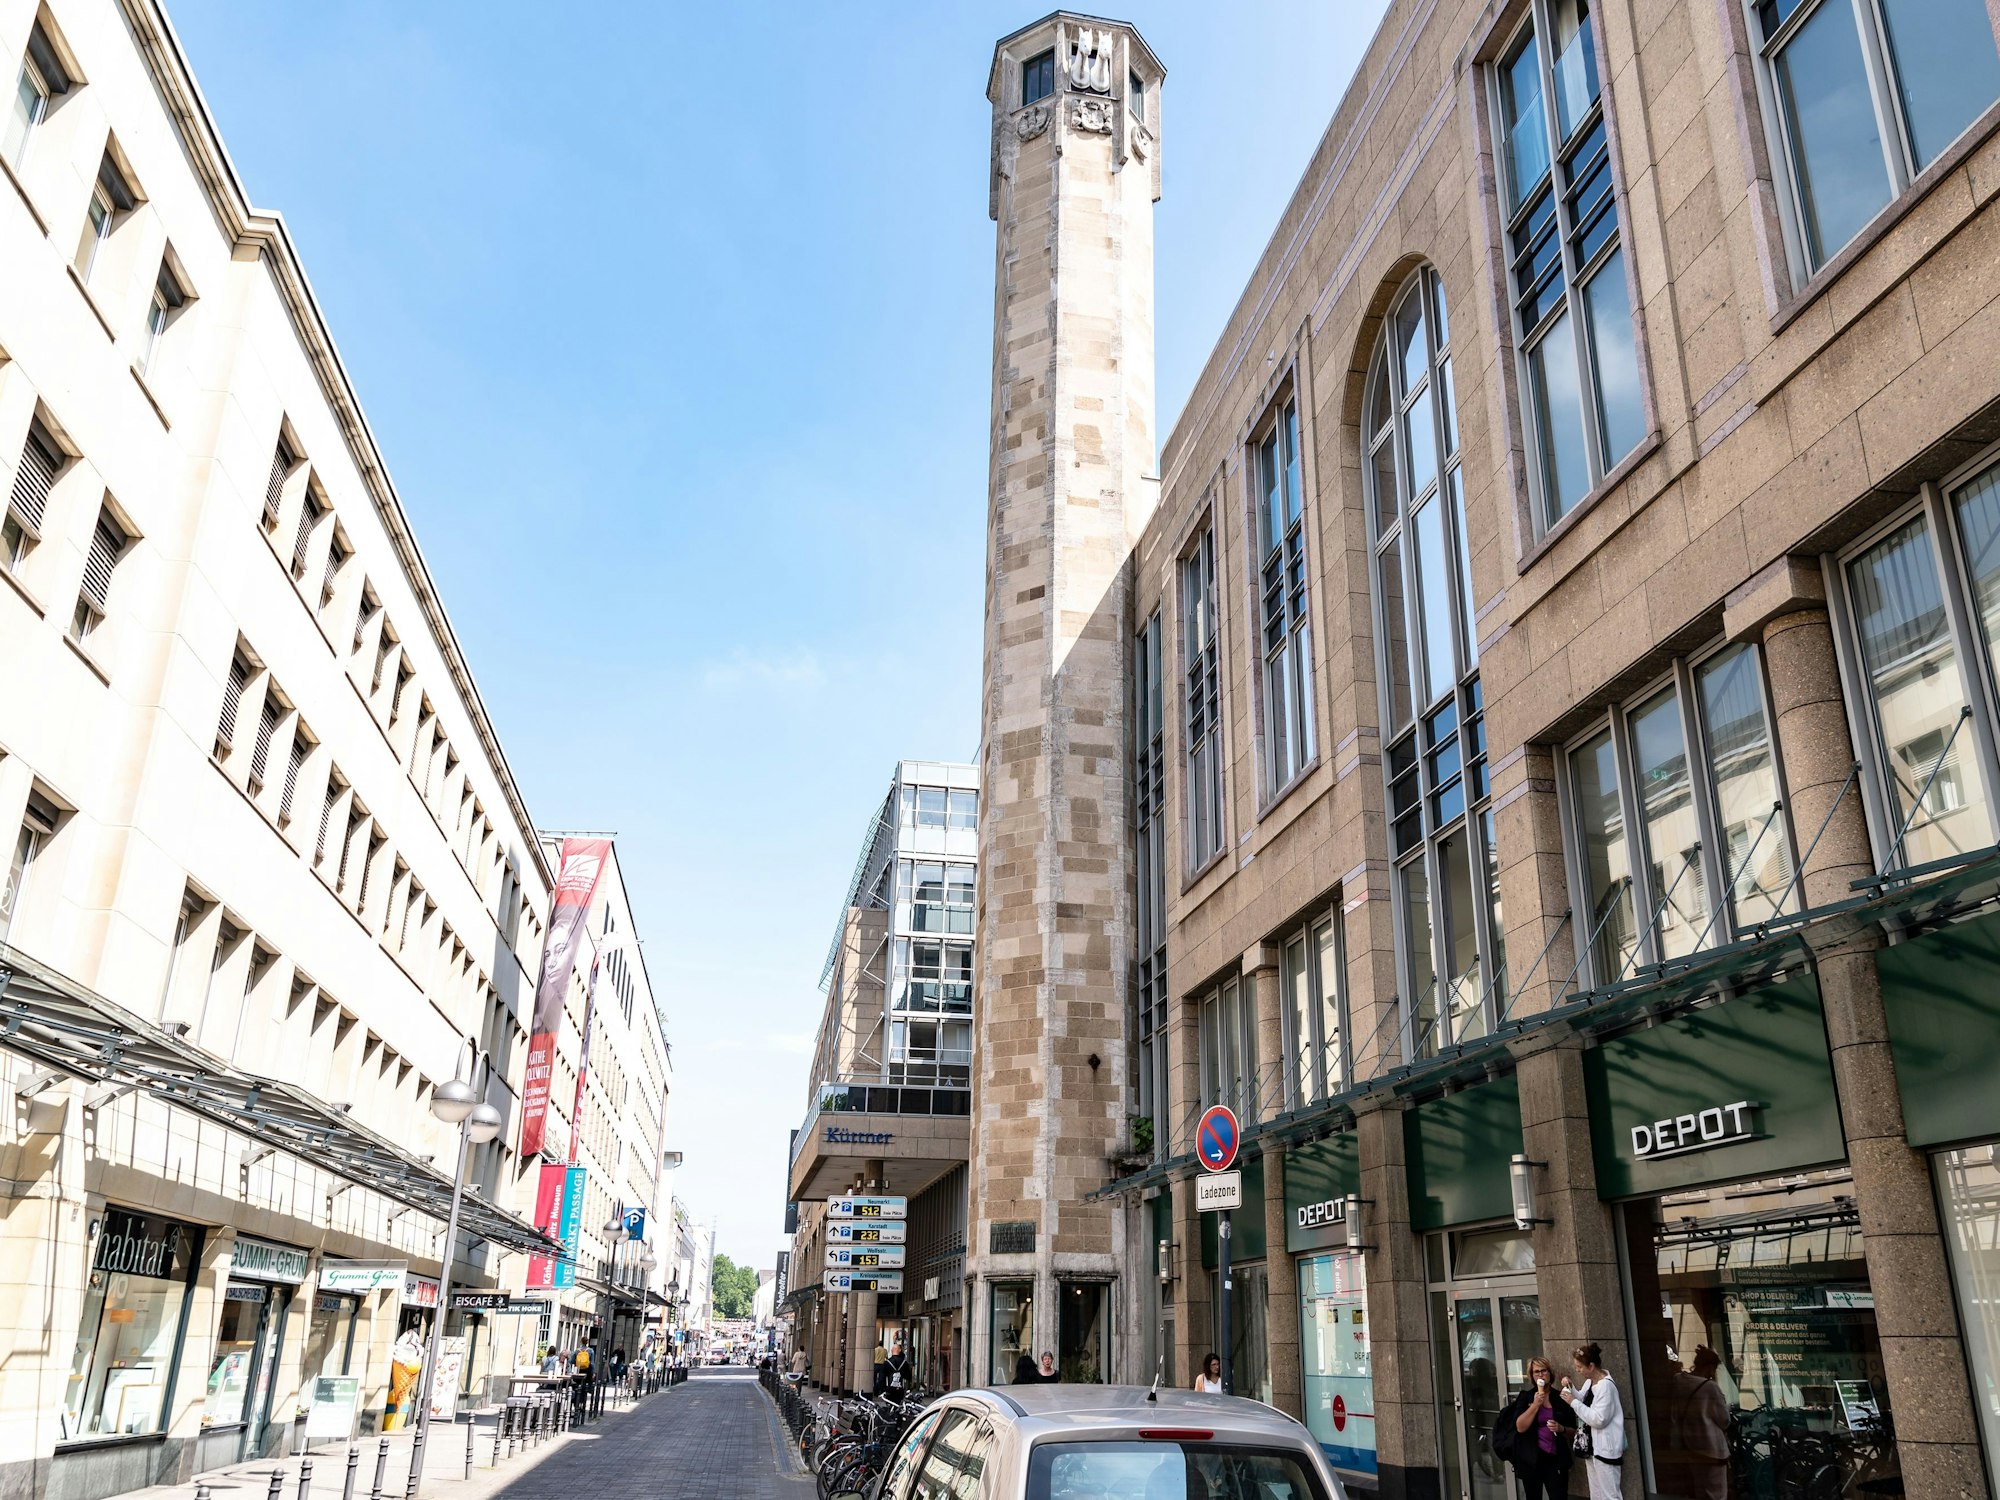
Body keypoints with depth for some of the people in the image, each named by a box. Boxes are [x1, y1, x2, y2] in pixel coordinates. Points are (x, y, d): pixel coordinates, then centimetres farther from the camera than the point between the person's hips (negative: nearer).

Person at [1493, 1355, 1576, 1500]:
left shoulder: (1560, 1398, 5)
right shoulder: (1525, 1397, 1)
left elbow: (1573, 1432, 10)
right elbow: (1520, 1427, -11)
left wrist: (1561, 1429, -11)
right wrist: (1536, 1404, -16)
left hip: (1556, 1459, 1)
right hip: (1531, 1460, -1)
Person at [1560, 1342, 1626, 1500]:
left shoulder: (1605, 1385, -22)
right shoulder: (1589, 1381, 6)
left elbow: (1599, 1420, -26)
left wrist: (1573, 1402, -22)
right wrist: (1570, 1388, 0)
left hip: (1605, 1449, -10)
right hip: (1592, 1446, 10)